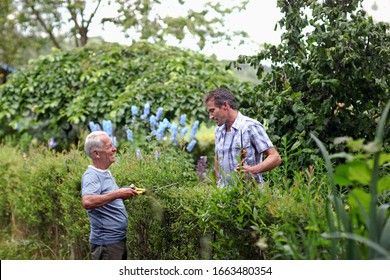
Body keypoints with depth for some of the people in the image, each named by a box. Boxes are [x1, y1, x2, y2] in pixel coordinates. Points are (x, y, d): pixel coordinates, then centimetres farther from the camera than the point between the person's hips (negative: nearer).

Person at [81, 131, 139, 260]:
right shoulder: (91, 176, -18)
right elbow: (87, 202, -36)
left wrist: (126, 192, 10)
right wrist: (117, 193, -33)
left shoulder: (106, 173, 13)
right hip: (106, 243, -10)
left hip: (119, 239, 10)